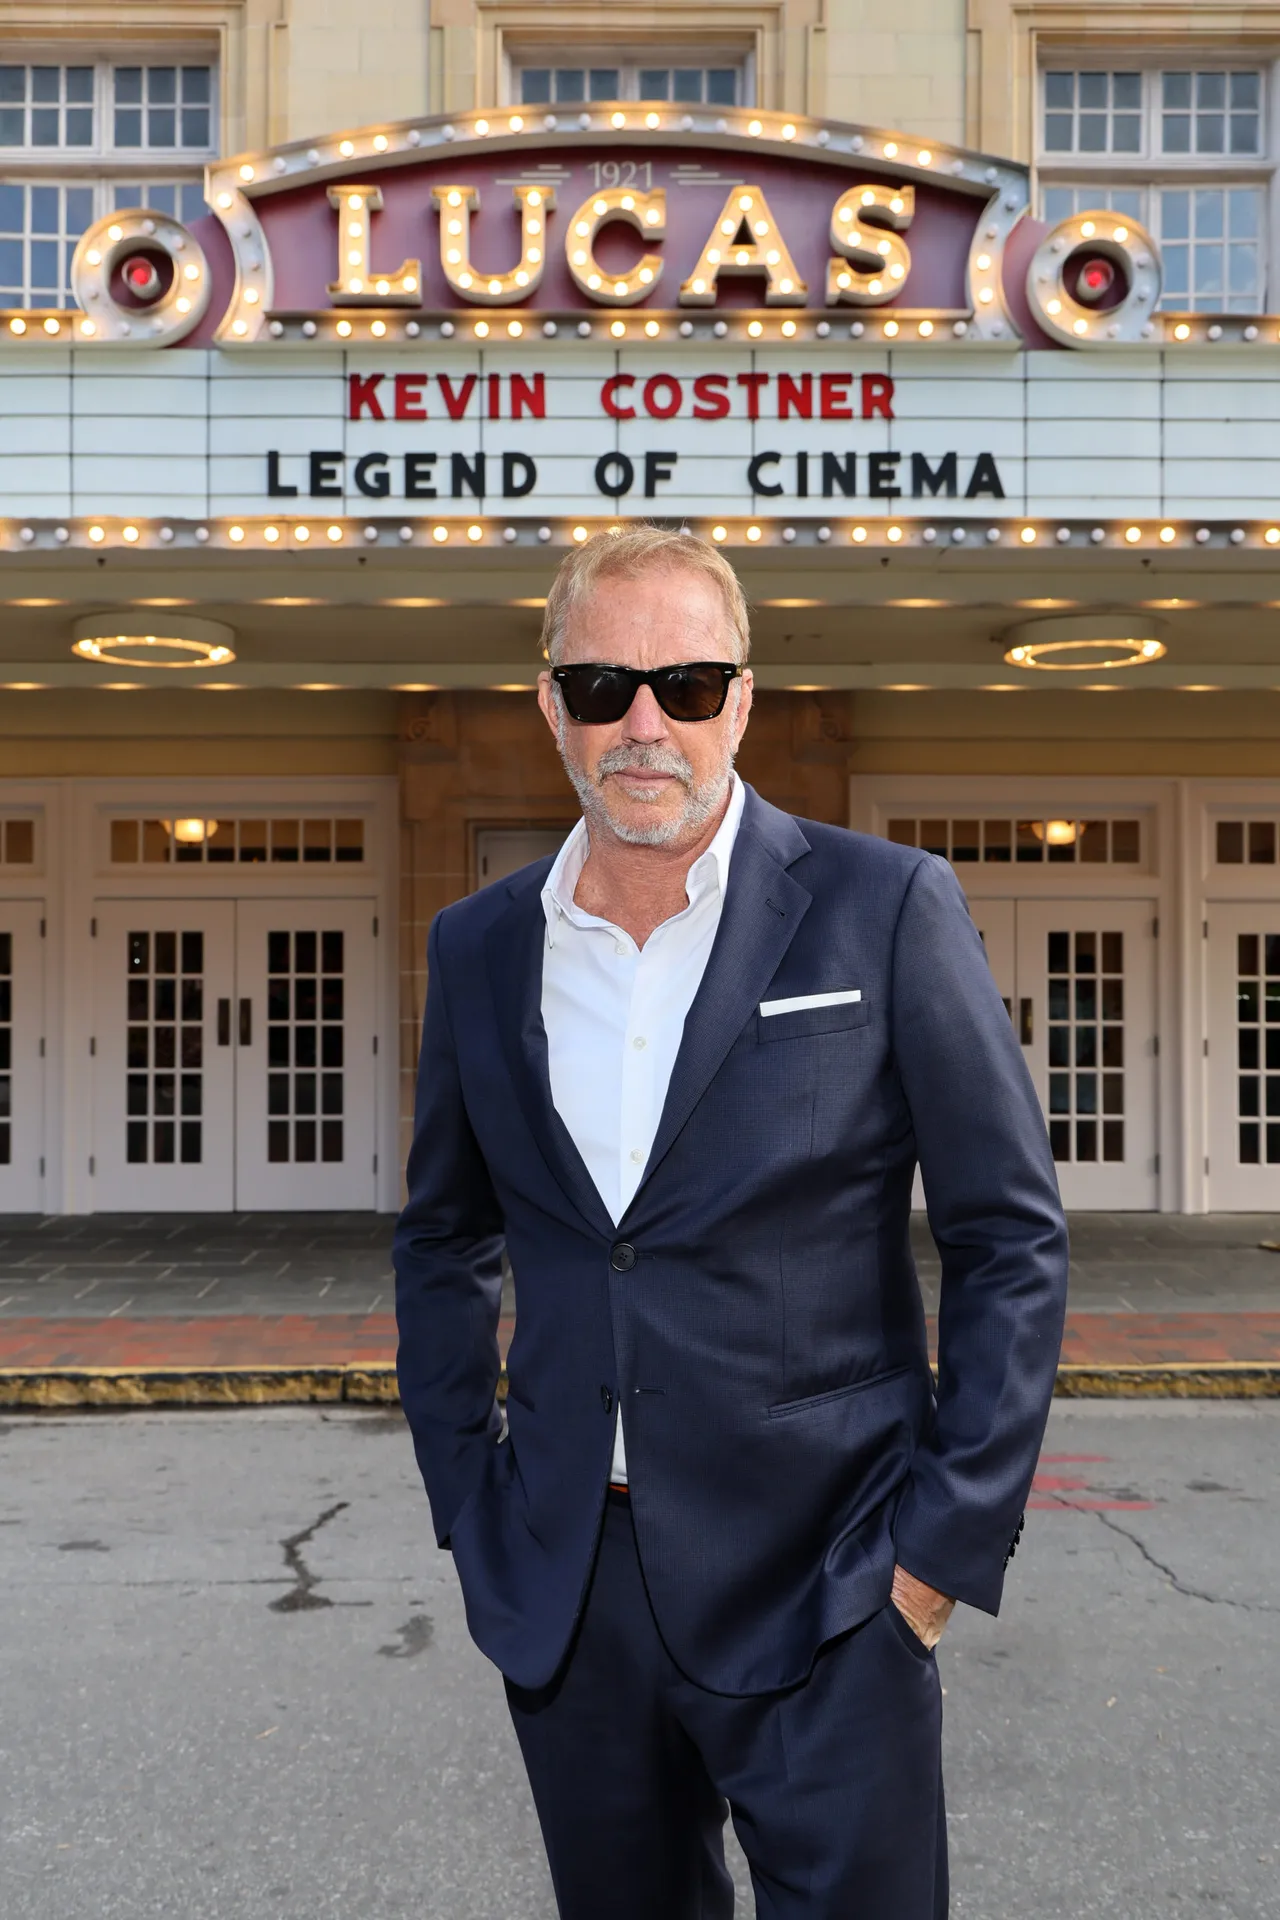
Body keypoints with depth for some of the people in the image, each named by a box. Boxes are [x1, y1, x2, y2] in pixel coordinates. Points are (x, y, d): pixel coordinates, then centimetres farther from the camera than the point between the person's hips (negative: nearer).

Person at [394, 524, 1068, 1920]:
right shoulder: (479, 947, 4)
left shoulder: (883, 909, -7)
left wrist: (948, 1540, -8)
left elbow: (1011, 1240, -5)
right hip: (563, 1594, 4)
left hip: (820, 1593, -3)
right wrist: (467, 1499, 8)